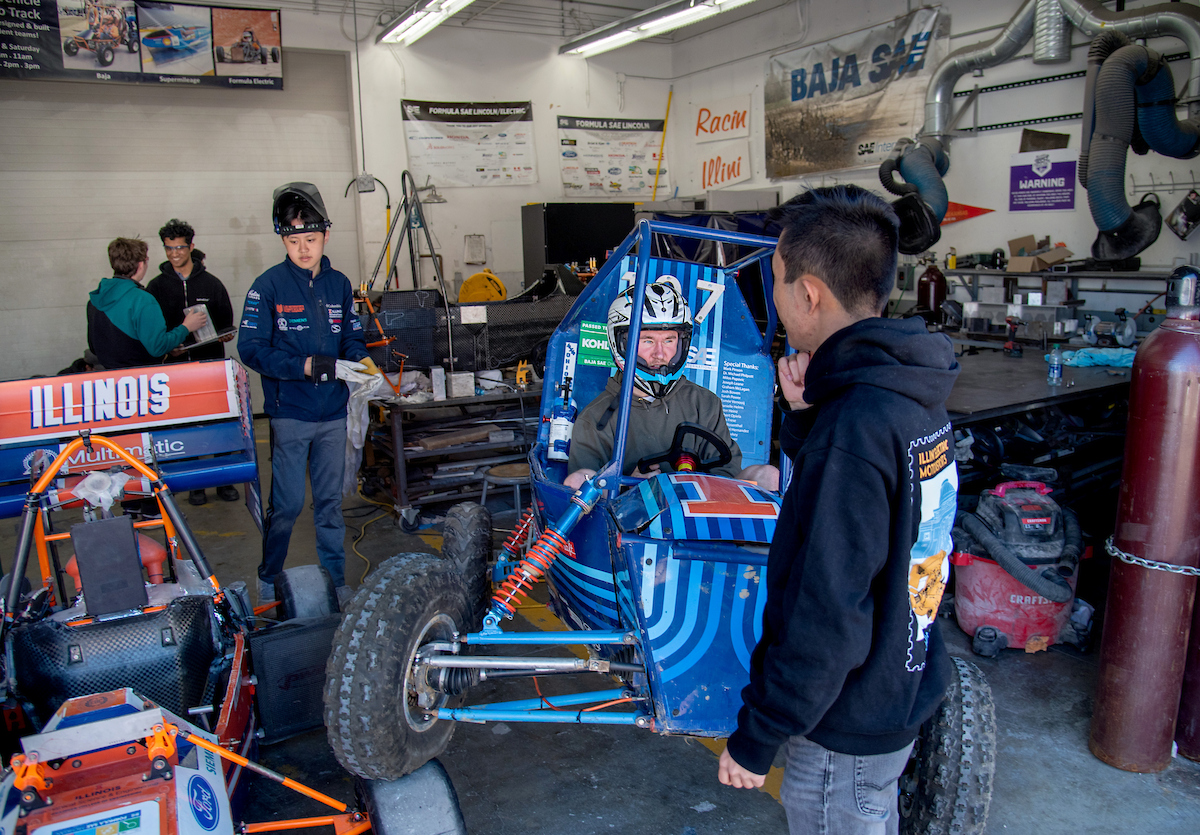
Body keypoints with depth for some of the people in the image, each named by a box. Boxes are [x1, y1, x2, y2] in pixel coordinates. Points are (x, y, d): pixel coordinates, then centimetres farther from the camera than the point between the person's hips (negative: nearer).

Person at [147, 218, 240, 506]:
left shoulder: (211, 283, 7)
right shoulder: (156, 286, 7)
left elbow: (226, 321, 11)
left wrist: (224, 335, -10)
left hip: (212, 363, 0)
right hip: (176, 365, 0)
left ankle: (224, 480, 14)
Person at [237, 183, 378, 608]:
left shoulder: (340, 284, 8)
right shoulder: (268, 285, -5)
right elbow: (251, 348, -10)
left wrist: (362, 361, -6)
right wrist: (304, 366, -21)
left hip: (333, 412, 4)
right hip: (289, 412, -4)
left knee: (331, 500, 11)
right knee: (287, 503, 2)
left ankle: (335, 581, 24)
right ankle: (268, 580, 23)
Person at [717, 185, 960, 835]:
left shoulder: (853, 428, -31)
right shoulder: (914, 397, -3)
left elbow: (825, 620, -29)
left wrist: (755, 738, -17)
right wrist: (805, 416, -7)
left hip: (847, 728, -8)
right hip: (904, 688, 8)